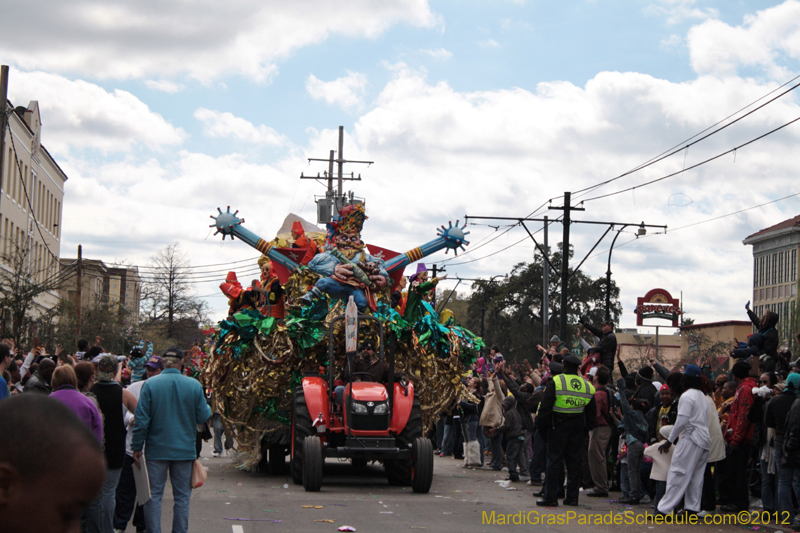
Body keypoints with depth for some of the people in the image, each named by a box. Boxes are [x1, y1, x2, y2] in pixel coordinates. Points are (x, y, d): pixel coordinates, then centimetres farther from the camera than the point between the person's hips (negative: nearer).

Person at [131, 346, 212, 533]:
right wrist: (208, 407, 22)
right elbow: (203, 416, -1)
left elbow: (141, 419, -8)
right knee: (182, 497, 9)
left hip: (157, 449, -1)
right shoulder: (194, 385, -6)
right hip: (184, 450, 1)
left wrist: (137, 447, -1)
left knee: (154, 496, 6)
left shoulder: (150, 384, -8)